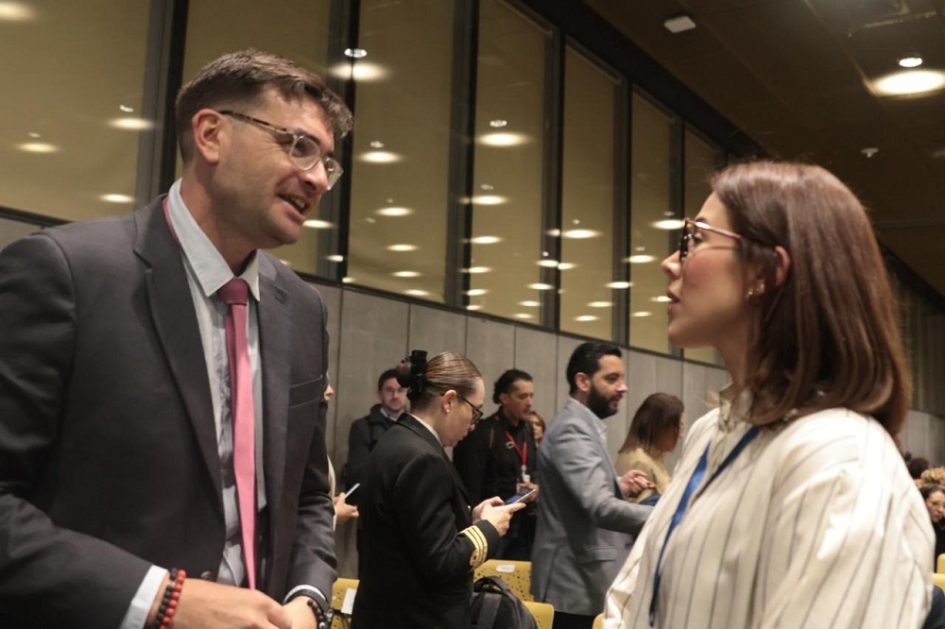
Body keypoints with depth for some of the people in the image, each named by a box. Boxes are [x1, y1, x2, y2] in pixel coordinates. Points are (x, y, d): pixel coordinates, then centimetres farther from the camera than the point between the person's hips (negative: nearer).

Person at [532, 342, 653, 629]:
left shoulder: (583, 425, 14)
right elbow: (600, 508, -30)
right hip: (578, 588, -10)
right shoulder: (572, 429, -19)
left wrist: (618, 486, 2)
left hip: (584, 581, 10)